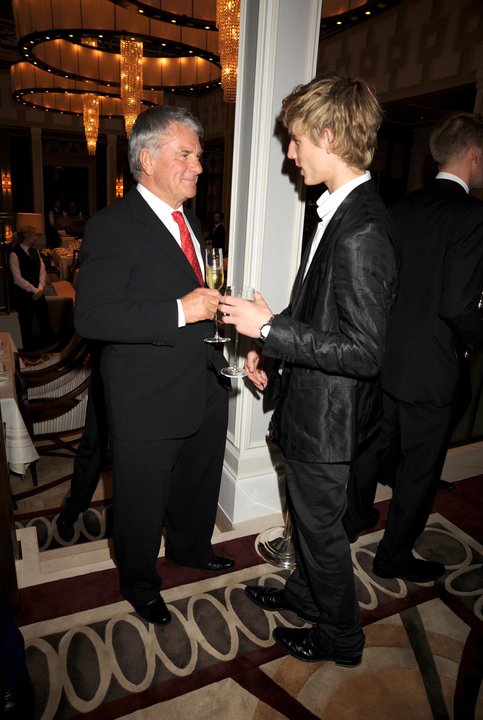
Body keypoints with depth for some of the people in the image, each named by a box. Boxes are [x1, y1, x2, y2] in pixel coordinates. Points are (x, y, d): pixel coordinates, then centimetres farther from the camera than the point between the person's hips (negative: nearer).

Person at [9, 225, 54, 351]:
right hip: (23, 295, -5)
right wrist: (34, 290, -17)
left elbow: (42, 270, 3)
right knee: (26, 324, 7)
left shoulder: (35, 251, 8)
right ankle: (29, 351, 21)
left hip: (38, 293, 6)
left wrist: (40, 288, -10)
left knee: (46, 322, 8)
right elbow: (18, 278, -17)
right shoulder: (14, 254, -12)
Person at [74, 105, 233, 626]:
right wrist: (180, 312, -29)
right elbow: (91, 317, -25)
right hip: (147, 404, -7)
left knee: (200, 485, 26)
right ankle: (139, 582, 41)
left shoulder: (190, 222, 11)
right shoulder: (111, 227, -16)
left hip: (205, 391, 8)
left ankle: (190, 548, 53)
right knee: (142, 504, 14)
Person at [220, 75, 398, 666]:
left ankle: (339, 636, 41)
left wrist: (269, 328, -24)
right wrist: (269, 344, 6)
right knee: (307, 515, 27)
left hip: (325, 413, -9)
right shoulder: (345, 212, 4)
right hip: (312, 403, 9)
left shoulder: (360, 231, -27)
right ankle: (304, 593, 53)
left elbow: (365, 351, -28)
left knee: (321, 527, 13)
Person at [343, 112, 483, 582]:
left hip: (385, 357, 7)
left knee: (372, 446, 24)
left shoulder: (402, 207, 4)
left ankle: (351, 521, 45)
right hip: (433, 369, -7)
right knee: (420, 468, 12)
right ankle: (394, 556, 30)